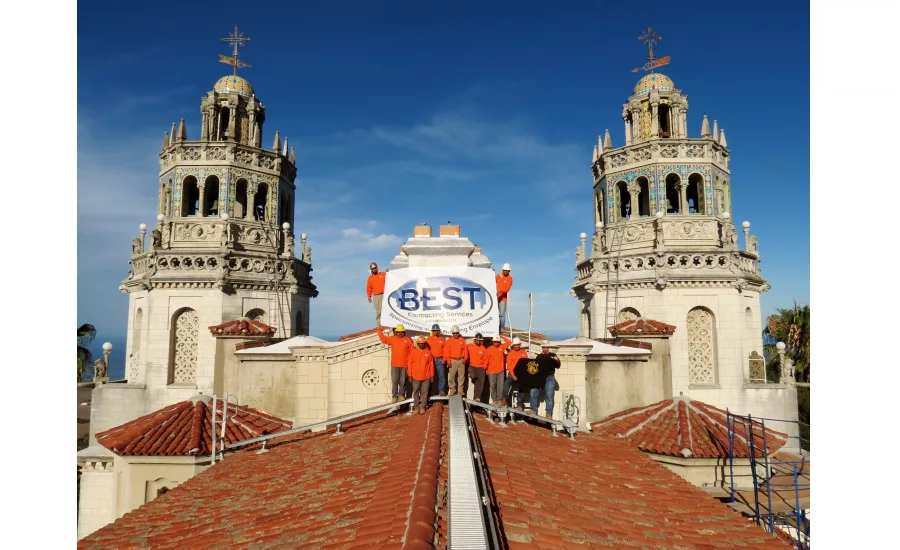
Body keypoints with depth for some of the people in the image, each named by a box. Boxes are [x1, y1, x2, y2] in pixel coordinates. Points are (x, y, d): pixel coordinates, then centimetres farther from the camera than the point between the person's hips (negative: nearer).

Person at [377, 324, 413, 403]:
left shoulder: (408, 340, 0)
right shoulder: (392, 339, 5)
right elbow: (383, 338, 9)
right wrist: (379, 330, 2)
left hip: (404, 365, -1)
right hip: (394, 365, 1)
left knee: (403, 381, 8)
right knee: (394, 381, 2)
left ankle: (401, 395, 22)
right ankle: (394, 396, 9)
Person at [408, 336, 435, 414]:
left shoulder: (428, 352, 1)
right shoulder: (413, 352, -1)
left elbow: (431, 365, 4)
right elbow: (410, 364, 1)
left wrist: (432, 375, 2)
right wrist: (410, 375, -2)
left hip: (426, 376, 0)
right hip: (416, 376, 0)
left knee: (424, 392, 4)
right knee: (416, 392, 7)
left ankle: (422, 407, 13)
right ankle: (416, 407, 17)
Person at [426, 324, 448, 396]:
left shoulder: (443, 339, 9)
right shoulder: (429, 339, 7)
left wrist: (444, 359, -3)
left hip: (440, 360, 0)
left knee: (441, 375, -4)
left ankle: (441, 390, 0)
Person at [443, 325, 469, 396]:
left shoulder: (462, 340, 9)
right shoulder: (449, 341, 4)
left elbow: (465, 349, 7)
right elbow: (446, 351, 0)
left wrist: (465, 358, -2)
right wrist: (448, 361, -7)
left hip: (461, 360, 1)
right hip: (453, 361, -1)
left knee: (461, 375, 1)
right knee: (452, 376, -1)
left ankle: (460, 390, 7)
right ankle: (452, 391, 6)